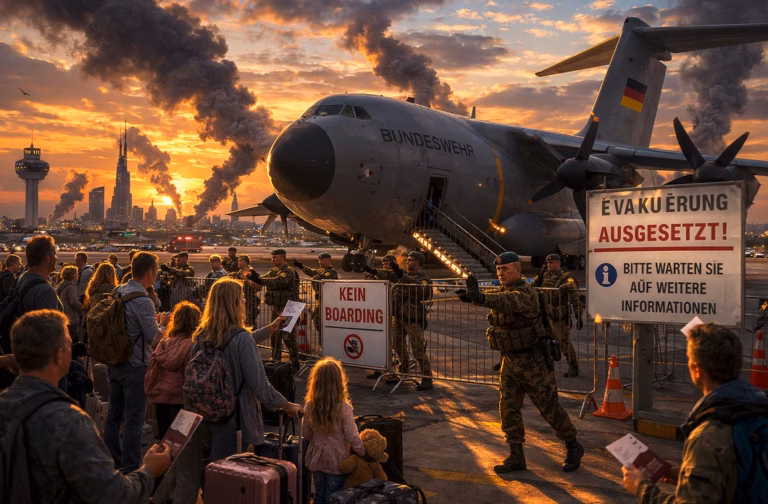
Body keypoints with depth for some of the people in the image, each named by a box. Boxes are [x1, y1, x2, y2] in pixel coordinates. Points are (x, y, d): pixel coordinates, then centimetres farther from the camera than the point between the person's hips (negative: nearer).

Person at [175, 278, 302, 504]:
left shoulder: (202, 335, 0)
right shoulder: (241, 336, -19)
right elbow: (259, 385, -19)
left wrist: (270, 329, 25)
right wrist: (287, 405, -5)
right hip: (227, 416, -6)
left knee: (190, 473, 15)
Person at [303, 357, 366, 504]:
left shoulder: (309, 406, -10)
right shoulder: (343, 408, -22)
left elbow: (306, 433, 3)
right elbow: (352, 437, -17)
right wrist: (364, 453, 0)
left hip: (316, 459, 4)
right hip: (336, 461, -4)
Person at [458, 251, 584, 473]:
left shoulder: (526, 292, -21)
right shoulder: (501, 290, 10)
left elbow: (508, 302, -41)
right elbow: (490, 298, -7)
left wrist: (480, 298, -59)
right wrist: (472, 294, -31)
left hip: (533, 361, -7)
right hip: (510, 361, 7)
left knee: (549, 407, 4)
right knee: (508, 408, 4)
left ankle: (573, 448, 24)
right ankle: (516, 457, 14)